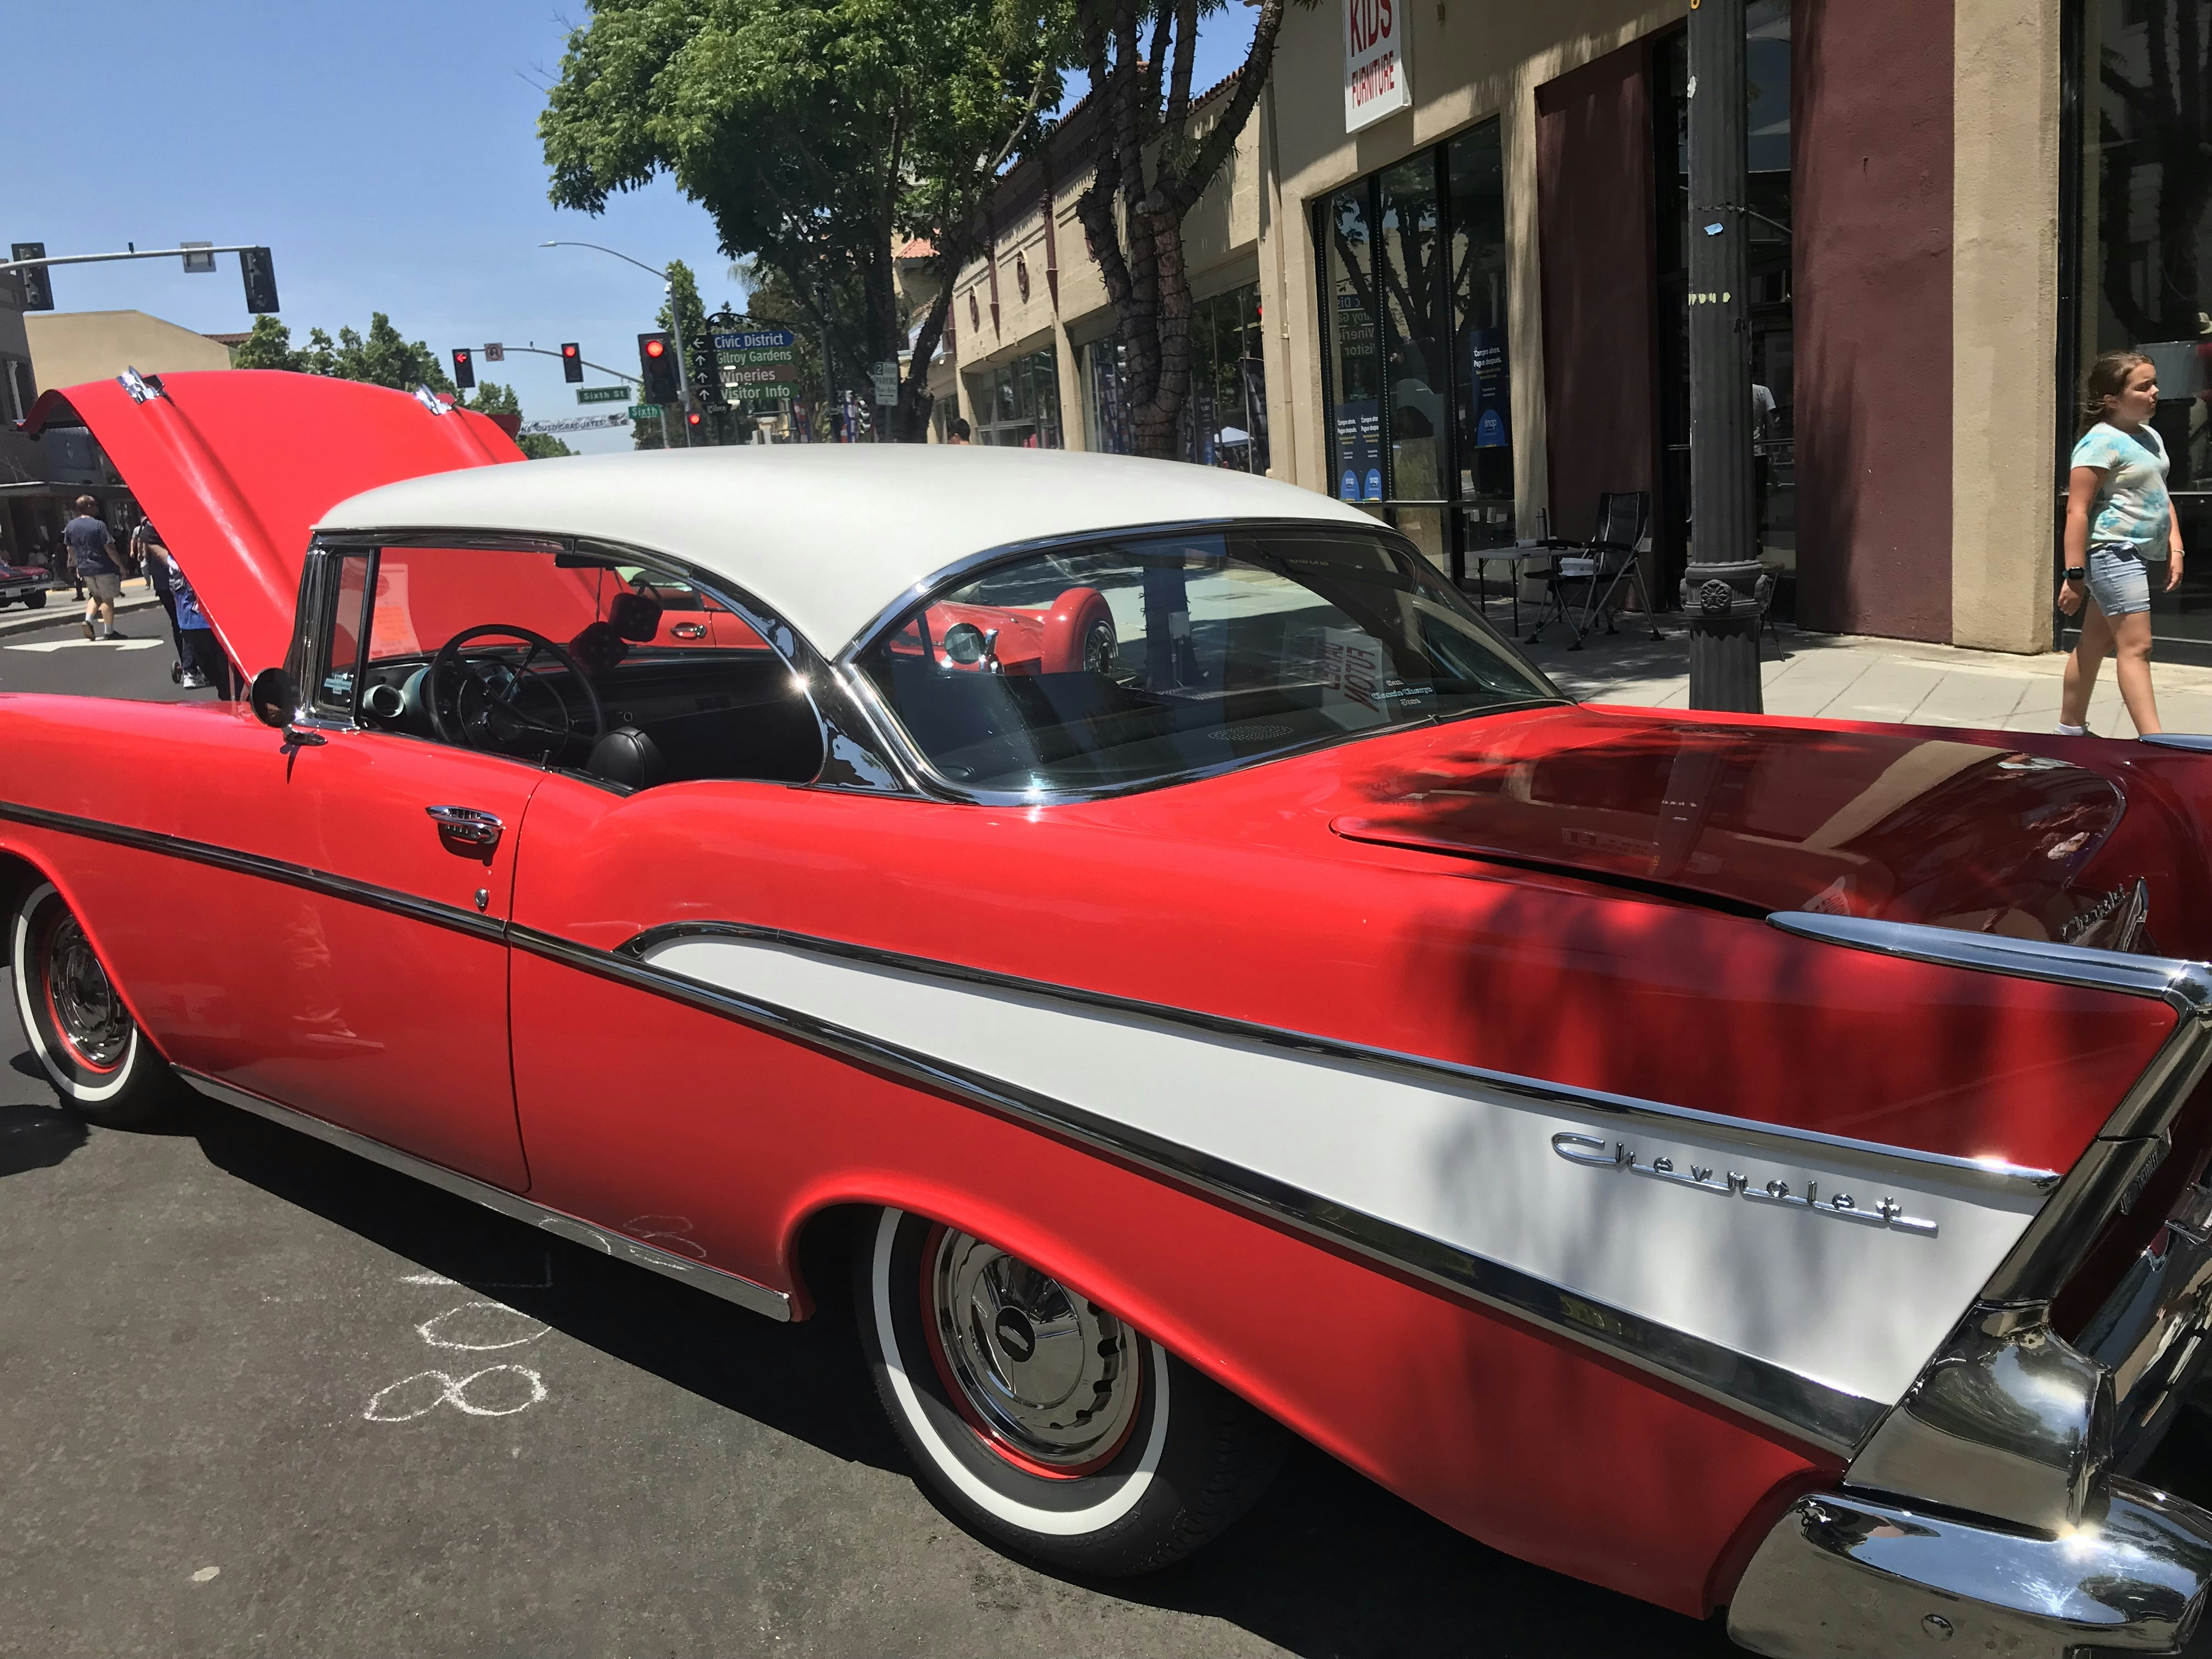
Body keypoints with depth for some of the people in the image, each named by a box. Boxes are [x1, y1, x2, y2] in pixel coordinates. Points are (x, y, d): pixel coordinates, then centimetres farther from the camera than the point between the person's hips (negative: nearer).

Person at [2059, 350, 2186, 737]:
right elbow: (2077, 511, -17)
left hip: (2145, 556, 9)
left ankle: (2070, 729, 23)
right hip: (2113, 554, -9)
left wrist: (2175, 548, 12)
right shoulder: (2101, 442, -13)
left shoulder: (2150, 437, 15)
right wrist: (2075, 575, -21)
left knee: (2096, 642, 14)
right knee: (2136, 645, -13)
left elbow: (2161, 497, 23)